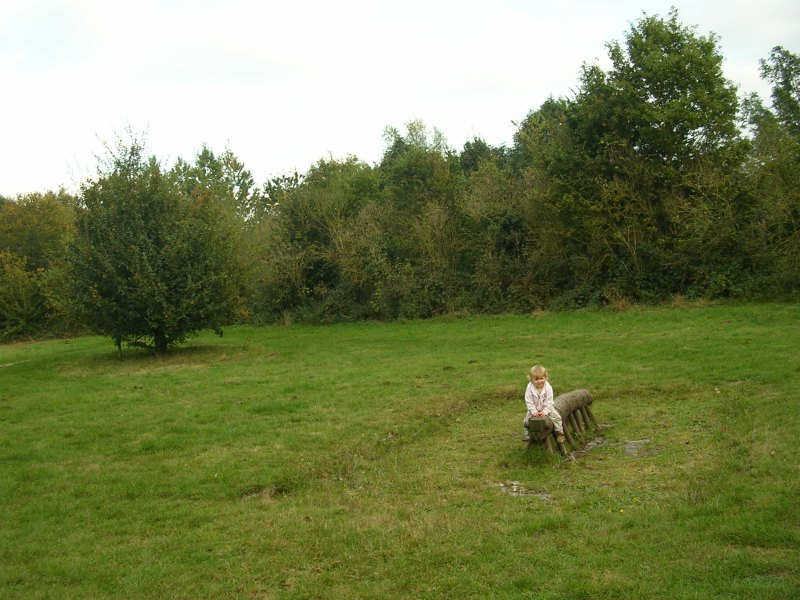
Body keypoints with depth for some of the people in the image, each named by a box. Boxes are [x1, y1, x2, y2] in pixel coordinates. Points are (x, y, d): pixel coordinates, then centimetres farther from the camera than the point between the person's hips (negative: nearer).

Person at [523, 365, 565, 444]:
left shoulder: (548, 387, -19)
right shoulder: (529, 388, -18)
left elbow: (549, 402, -18)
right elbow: (529, 402, -15)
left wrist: (545, 411, -26)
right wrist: (533, 411, -22)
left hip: (546, 408, -1)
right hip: (534, 410, 1)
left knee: (556, 417, -16)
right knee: (526, 421, -5)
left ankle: (559, 433, 2)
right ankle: (527, 436, 15)